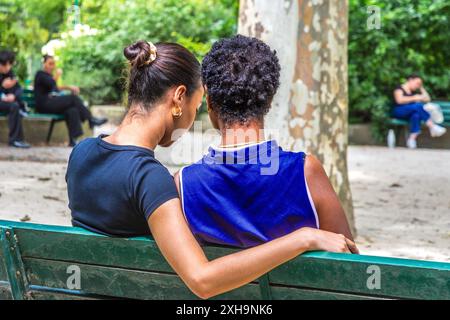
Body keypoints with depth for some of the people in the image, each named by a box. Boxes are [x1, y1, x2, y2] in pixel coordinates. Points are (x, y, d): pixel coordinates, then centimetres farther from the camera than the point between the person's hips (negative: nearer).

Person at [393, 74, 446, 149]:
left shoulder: (413, 92, 24)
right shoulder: (399, 89, 3)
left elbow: (427, 99, 23)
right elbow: (399, 100, -16)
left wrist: (421, 88, 20)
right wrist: (414, 98, -15)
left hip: (409, 114, 6)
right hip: (399, 112, -6)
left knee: (416, 115, -34)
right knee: (418, 105, -31)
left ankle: (412, 138, -50)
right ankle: (432, 127, -33)